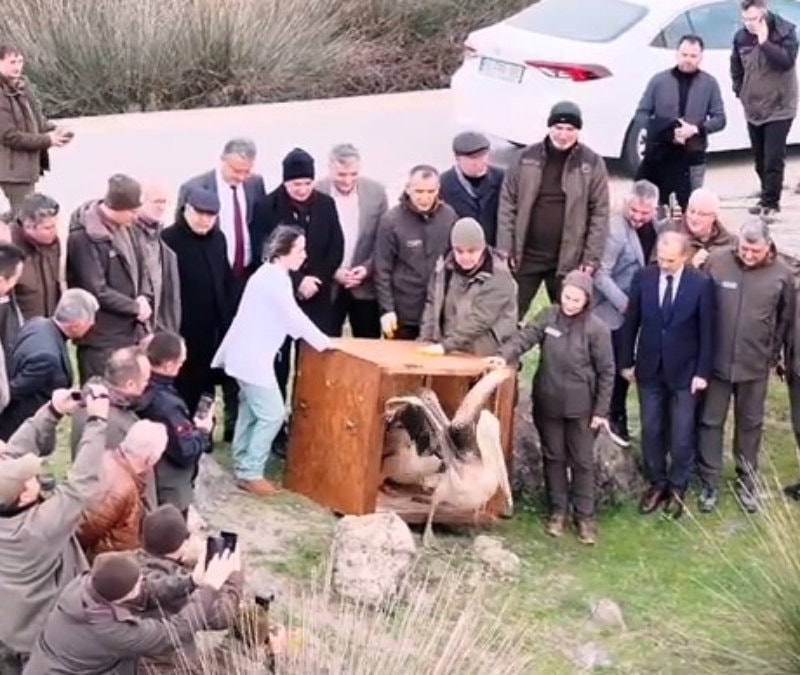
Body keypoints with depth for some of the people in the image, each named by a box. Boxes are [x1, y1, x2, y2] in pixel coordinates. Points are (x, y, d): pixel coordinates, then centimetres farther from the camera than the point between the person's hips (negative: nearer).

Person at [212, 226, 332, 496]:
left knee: (251, 411, 16)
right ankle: (250, 472, -4)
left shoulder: (273, 275, 13)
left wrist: (317, 339, 10)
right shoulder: (274, 278, -19)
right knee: (272, 414, -7)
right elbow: (294, 317, -20)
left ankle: (243, 466, 23)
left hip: (250, 354, 10)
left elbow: (287, 318, 16)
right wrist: (324, 342, -13)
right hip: (253, 356, -10)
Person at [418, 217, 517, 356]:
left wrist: (447, 345, -27)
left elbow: (480, 319, -22)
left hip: (485, 357, -5)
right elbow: (432, 304, 12)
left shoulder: (498, 277, -14)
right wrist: (426, 340, 0)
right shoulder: (445, 267, 5)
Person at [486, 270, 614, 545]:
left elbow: (606, 372, -8)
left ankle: (585, 516, 19)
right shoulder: (549, 316, -4)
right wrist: (505, 356, -35)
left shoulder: (597, 329, -13)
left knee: (582, 461, 7)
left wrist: (601, 411, -8)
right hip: (548, 402, 3)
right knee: (553, 457, 14)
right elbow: (526, 336, -15)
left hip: (581, 407, -3)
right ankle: (558, 510, 28)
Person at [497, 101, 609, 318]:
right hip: (526, 256, 1)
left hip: (569, 260, -1)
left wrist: (591, 258, -7)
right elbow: (507, 205, 2)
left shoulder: (592, 163, -3)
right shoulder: (525, 158, 0)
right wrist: (504, 250, -4)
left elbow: (600, 213, -2)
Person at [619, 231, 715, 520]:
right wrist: (626, 362, 4)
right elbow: (631, 322, 2)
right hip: (649, 368, 2)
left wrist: (703, 372, -8)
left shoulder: (701, 284, -13)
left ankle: (677, 488, 22)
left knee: (682, 434, 7)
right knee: (651, 431, 11)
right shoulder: (643, 277, -7)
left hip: (684, 371, -2)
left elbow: (707, 331, -7)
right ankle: (656, 483, 27)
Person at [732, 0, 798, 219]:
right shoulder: (741, 37, 3)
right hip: (753, 109, 5)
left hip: (779, 108, -5)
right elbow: (736, 67, 17)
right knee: (760, 160, 11)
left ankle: (770, 203, -2)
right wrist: (740, 92, 8)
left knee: (773, 159, -9)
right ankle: (768, 198, 23)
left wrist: (764, 42, -28)